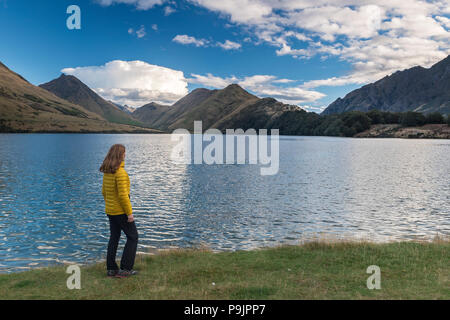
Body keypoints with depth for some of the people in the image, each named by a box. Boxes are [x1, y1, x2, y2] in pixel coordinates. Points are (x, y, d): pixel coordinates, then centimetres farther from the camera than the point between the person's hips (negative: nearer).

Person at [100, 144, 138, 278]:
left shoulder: (107, 172, 5)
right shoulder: (120, 172, -22)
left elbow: (104, 191, 14)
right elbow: (123, 195, -25)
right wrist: (129, 213, -19)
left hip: (110, 210, 8)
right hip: (121, 211, -8)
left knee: (114, 238, 14)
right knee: (132, 237, 4)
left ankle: (111, 269, 18)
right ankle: (125, 269, 5)